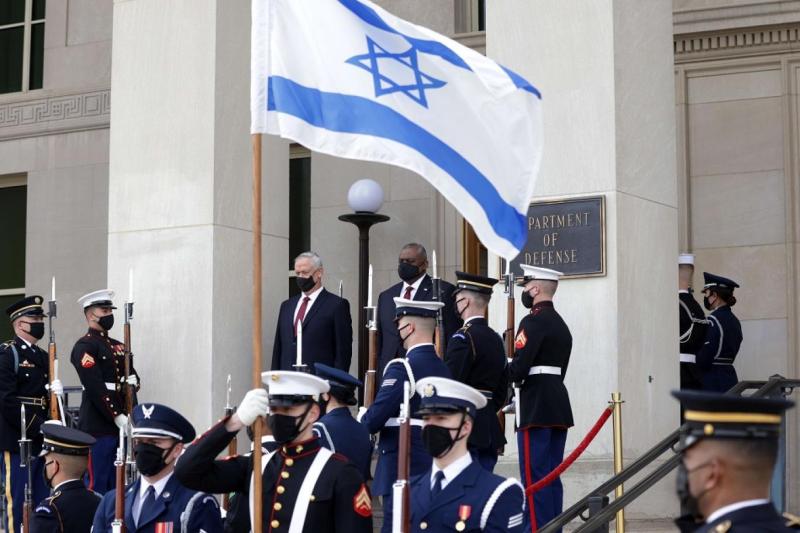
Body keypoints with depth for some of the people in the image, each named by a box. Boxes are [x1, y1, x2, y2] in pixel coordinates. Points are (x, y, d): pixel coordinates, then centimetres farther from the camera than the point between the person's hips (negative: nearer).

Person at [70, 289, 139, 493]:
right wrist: (118, 417, -18)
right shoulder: (84, 346, -8)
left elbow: (133, 378, 23)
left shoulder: (118, 346, 19)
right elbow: (95, 388, -16)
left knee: (116, 485, 10)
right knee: (97, 486, -6)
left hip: (120, 426, 8)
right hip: (97, 427, -8)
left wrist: (132, 381, -2)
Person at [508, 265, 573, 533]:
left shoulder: (533, 322, -12)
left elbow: (519, 369, -20)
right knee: (552, 477, 11)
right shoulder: (561, 324, 17)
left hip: (536, 410, -9)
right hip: (559, 408, 9)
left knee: (534, 478, -6)